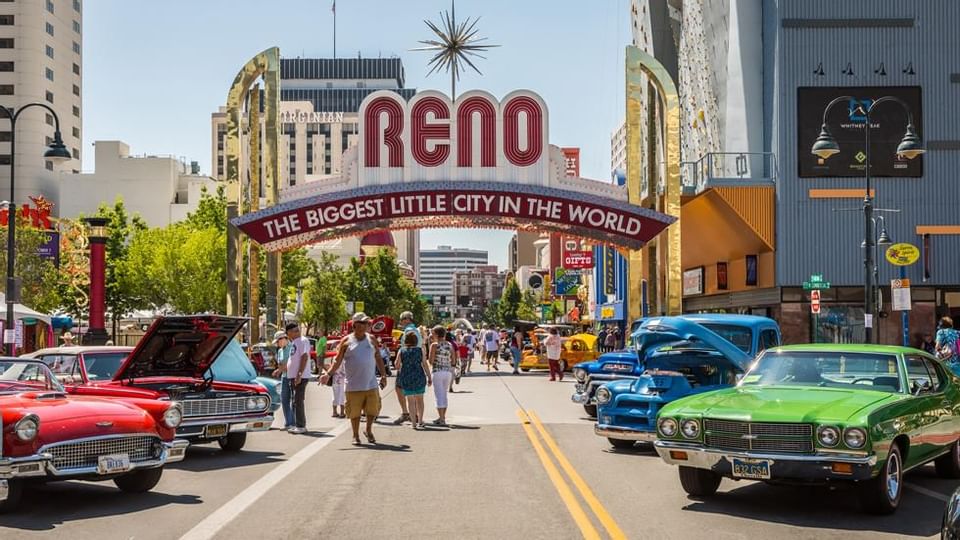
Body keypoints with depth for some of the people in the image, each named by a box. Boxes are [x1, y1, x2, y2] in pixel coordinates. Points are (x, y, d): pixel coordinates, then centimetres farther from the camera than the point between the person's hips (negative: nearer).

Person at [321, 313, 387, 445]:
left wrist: (383, 375, 9)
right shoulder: (346, 341, -1)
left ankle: (368, 431, 25)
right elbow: (337, 361, 0)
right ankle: (356, 436, 20)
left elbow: (378, 358, 14)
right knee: (355, 412, 3)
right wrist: (328, 374, -13)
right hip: (354, 386, -2)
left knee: (373, 409, 1)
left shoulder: (372, 339, 8)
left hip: (371, 384, 2)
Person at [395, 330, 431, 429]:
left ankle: (414, 422, 6)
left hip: (406, 378, 0)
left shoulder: (401, 351, -2)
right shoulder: (420, 350, -2)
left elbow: (397, 365, 1)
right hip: (419, 376, 0)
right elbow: (425, 365, -3)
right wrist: (429, 377, 4)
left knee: (410, 400, 7)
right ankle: (420, 420, 12)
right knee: (419, 399, 15)